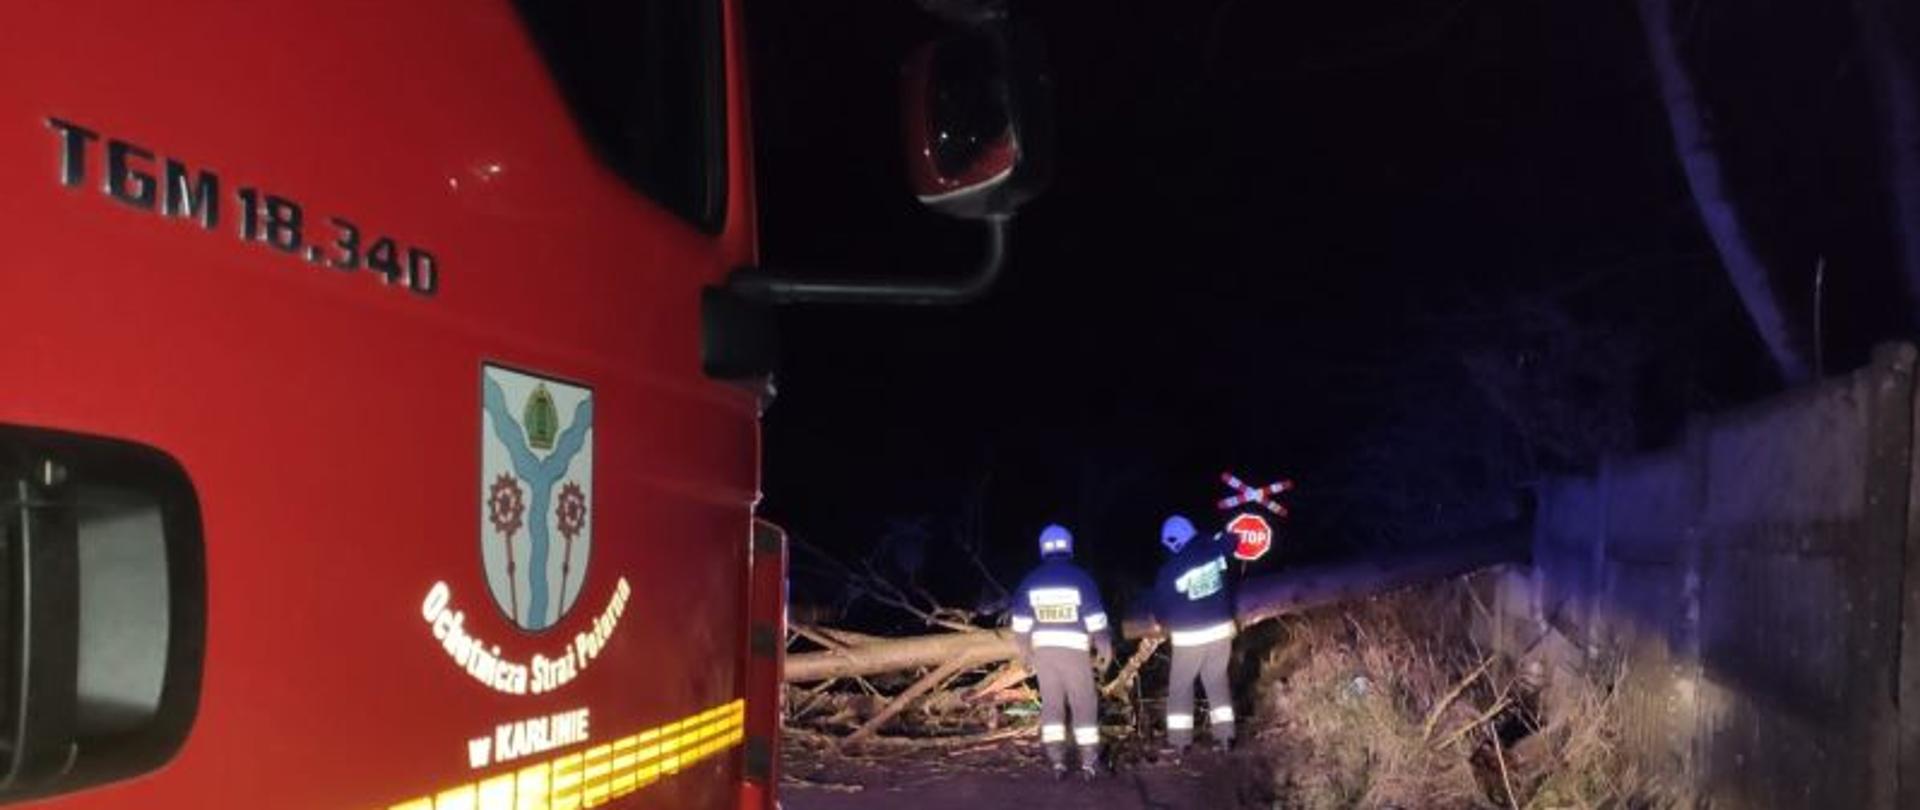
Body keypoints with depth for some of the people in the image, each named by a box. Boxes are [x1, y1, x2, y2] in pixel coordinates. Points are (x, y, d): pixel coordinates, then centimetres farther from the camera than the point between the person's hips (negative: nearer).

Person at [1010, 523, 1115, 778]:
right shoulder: (1080, 578, -8)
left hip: (1043, 650, 3)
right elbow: (1096, 621, -6)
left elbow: (1020, 624, 5)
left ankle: (1056, 760, 8)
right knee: (1084, 704, 6)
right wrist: (1105, 649, 5)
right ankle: (1089, 762, 5)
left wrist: (1025, 652, 18)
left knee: (1051, 703, 11)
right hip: (1074, 650, -3)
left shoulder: (1030, 582, 2)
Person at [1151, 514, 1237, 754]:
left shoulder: (1171, 570, -17)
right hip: (1221, 629, 4)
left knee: (1180, 686, 9)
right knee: (1218, 681, 15)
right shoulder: (1215, 550, -6)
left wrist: (1167, 622, 14)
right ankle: (1224, 735, 13)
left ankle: (1179, 740, 8)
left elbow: (1160, 609, -6)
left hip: (1190, 636, -4)